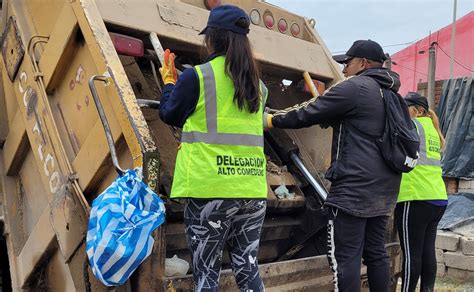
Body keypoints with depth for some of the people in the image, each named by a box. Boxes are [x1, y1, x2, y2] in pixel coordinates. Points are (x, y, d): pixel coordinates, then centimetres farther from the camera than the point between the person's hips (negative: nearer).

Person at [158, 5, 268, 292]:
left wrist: (169, 82, 27)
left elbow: (169, 115, 8)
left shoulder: (196, 77, -6)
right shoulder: (258, 85, 10)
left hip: (211, 189, -5)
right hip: (253, 191, 5)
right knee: (248, 268, 14)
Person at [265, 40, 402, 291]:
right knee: (376, 253, 14)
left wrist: (272, 120, 6)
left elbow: (307, 113, -6)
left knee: (345, 257, -6)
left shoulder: (354, 87, -8)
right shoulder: (391, 94, 19)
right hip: (383, 189, 9)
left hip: (354, 187, -9)